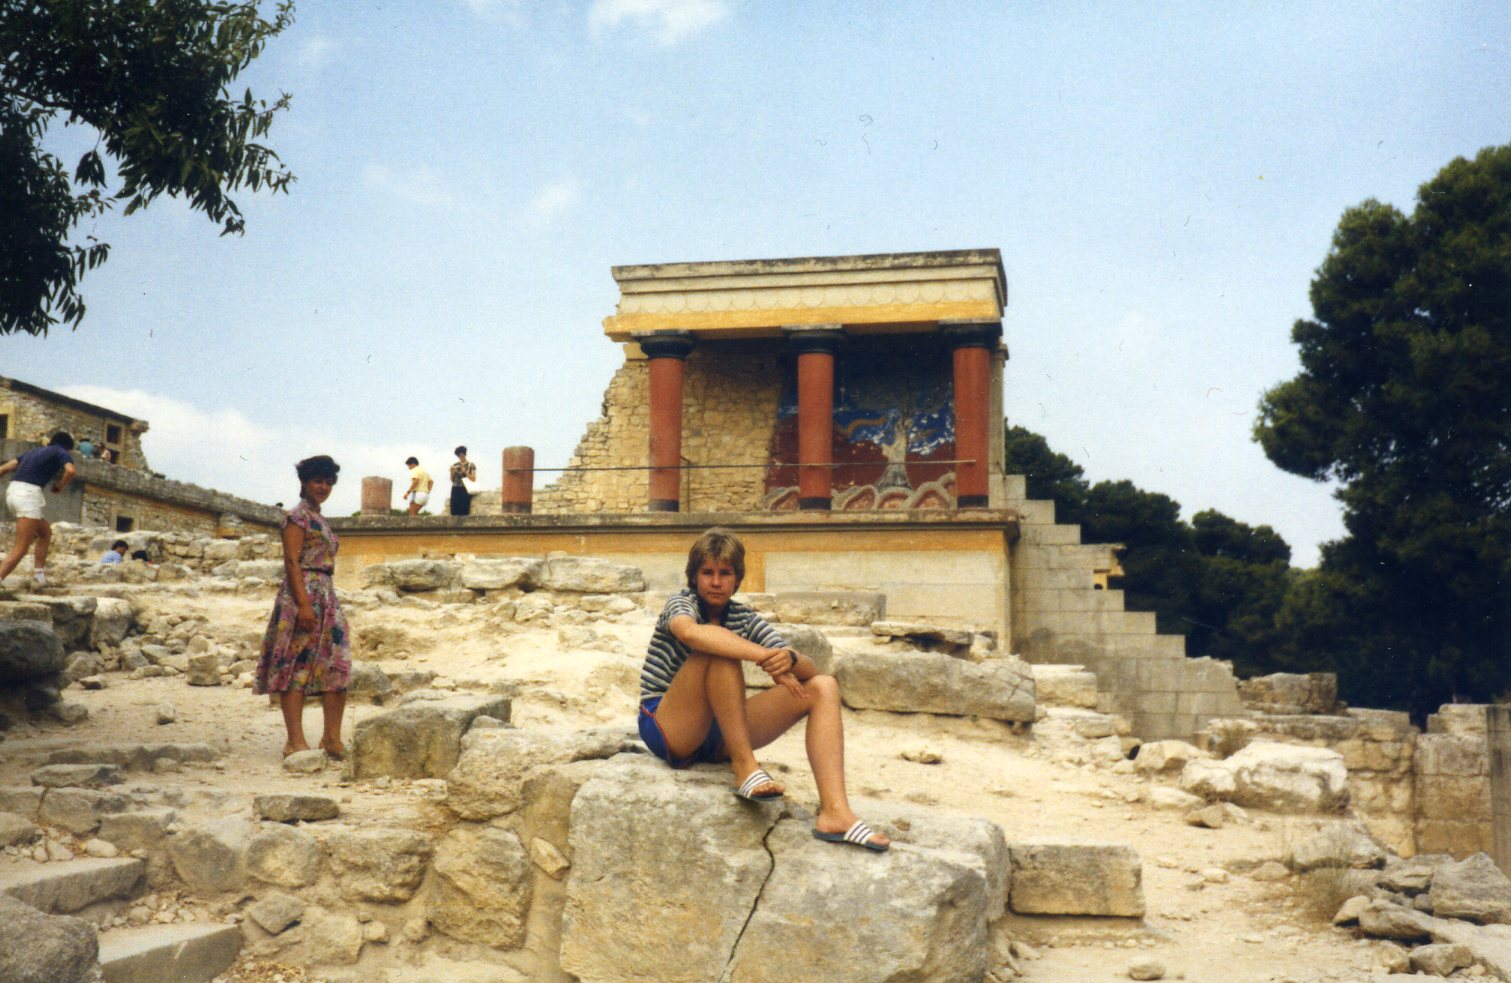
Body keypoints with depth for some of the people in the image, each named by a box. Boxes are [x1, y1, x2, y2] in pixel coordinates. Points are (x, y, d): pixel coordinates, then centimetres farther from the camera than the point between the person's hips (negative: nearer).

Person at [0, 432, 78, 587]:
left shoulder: (34, 451, 28)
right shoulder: (61, 453, 8)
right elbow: (70, 471, -14)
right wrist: (59, 487, 5)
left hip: (13, 491, 8)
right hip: (28, 494, -8)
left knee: (45, 531, 25)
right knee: (20, 549, -10)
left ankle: (39, 574, 19)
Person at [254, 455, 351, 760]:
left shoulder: (320, 520, 21)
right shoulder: (297, 517, -6)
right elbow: (292, 561, -14)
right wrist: (304, 603, -21)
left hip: (326, 596, 9)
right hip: (303, 593, -9)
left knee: (337, 668, 4)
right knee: (296, 666, -7)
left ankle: (332, 738, 6)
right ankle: (295, 741, -6)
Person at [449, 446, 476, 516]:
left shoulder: (471, 465, 5)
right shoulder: (455, 465, 14)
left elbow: (473, 479, -1)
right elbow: (452, 480, 16)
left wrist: (465, 471, -10)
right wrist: (452, 472, -2)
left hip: (465, 490, -3)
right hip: (455, 490, 3)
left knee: (464, 512, -12)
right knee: (454, 511, -4)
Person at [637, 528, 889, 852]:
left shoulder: (744, 619, 8)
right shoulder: (682, 603, -7)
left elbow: (809, 670, -4)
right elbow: (688, 632, -35)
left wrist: (789, 659, -29)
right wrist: (765, 657, -40)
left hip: (718, 735, 6)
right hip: (667, 730, -6)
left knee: (823, 687, -10)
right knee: (718, 647, -30)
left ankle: (834, 812, -28)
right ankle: (744, 766, -29)